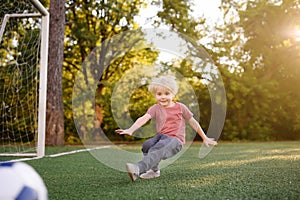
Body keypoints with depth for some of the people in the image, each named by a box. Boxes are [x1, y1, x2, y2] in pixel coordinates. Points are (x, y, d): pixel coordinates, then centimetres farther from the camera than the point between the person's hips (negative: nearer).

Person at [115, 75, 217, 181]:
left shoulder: (180, 107, 5)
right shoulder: (155, 108, 7)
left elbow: (193, 122, 15)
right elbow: (144, 118, -12)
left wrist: (205, 138, 20)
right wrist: (130, 130, -30)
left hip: (176, 140, -3)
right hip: (161, 137, 3)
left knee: (158, 148, -36)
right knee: (146, 144, -30)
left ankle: (139, 168, -54)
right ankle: (154, 170, -11)